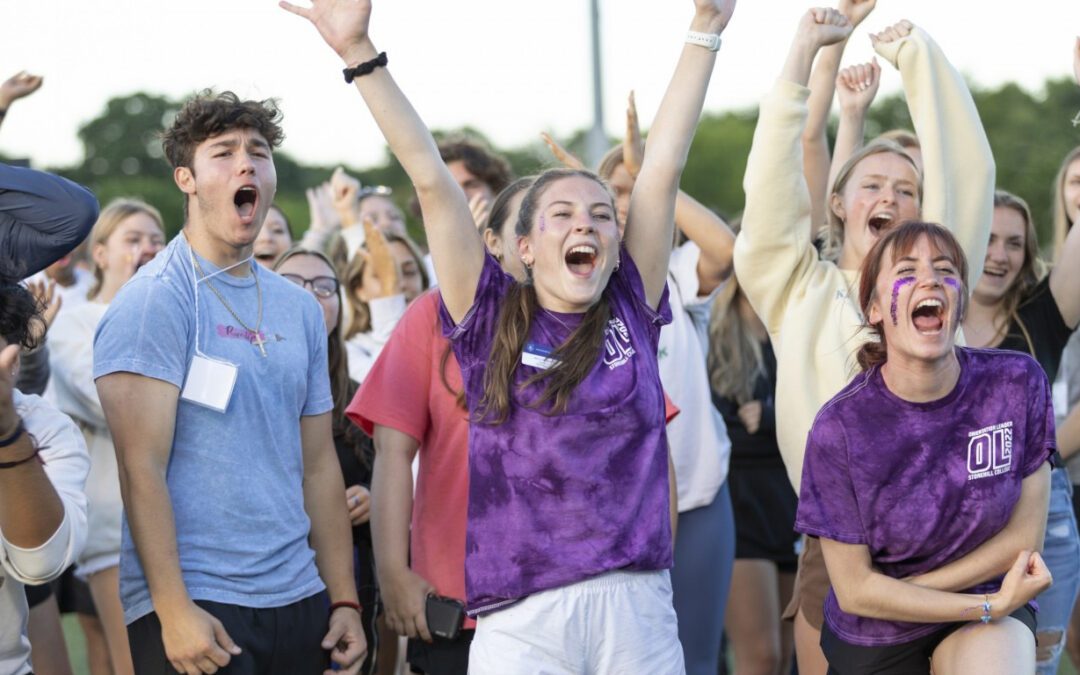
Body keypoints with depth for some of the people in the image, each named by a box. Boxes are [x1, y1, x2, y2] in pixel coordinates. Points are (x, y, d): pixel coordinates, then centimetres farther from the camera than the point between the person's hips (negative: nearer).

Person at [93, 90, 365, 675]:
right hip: (195, 606, -6)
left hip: (297, 602, 6)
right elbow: (142, 466, -14)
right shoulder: (155, 300, -8)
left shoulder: (300, 309, 12)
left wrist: (344, 600, 10)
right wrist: (172, 609, -19)